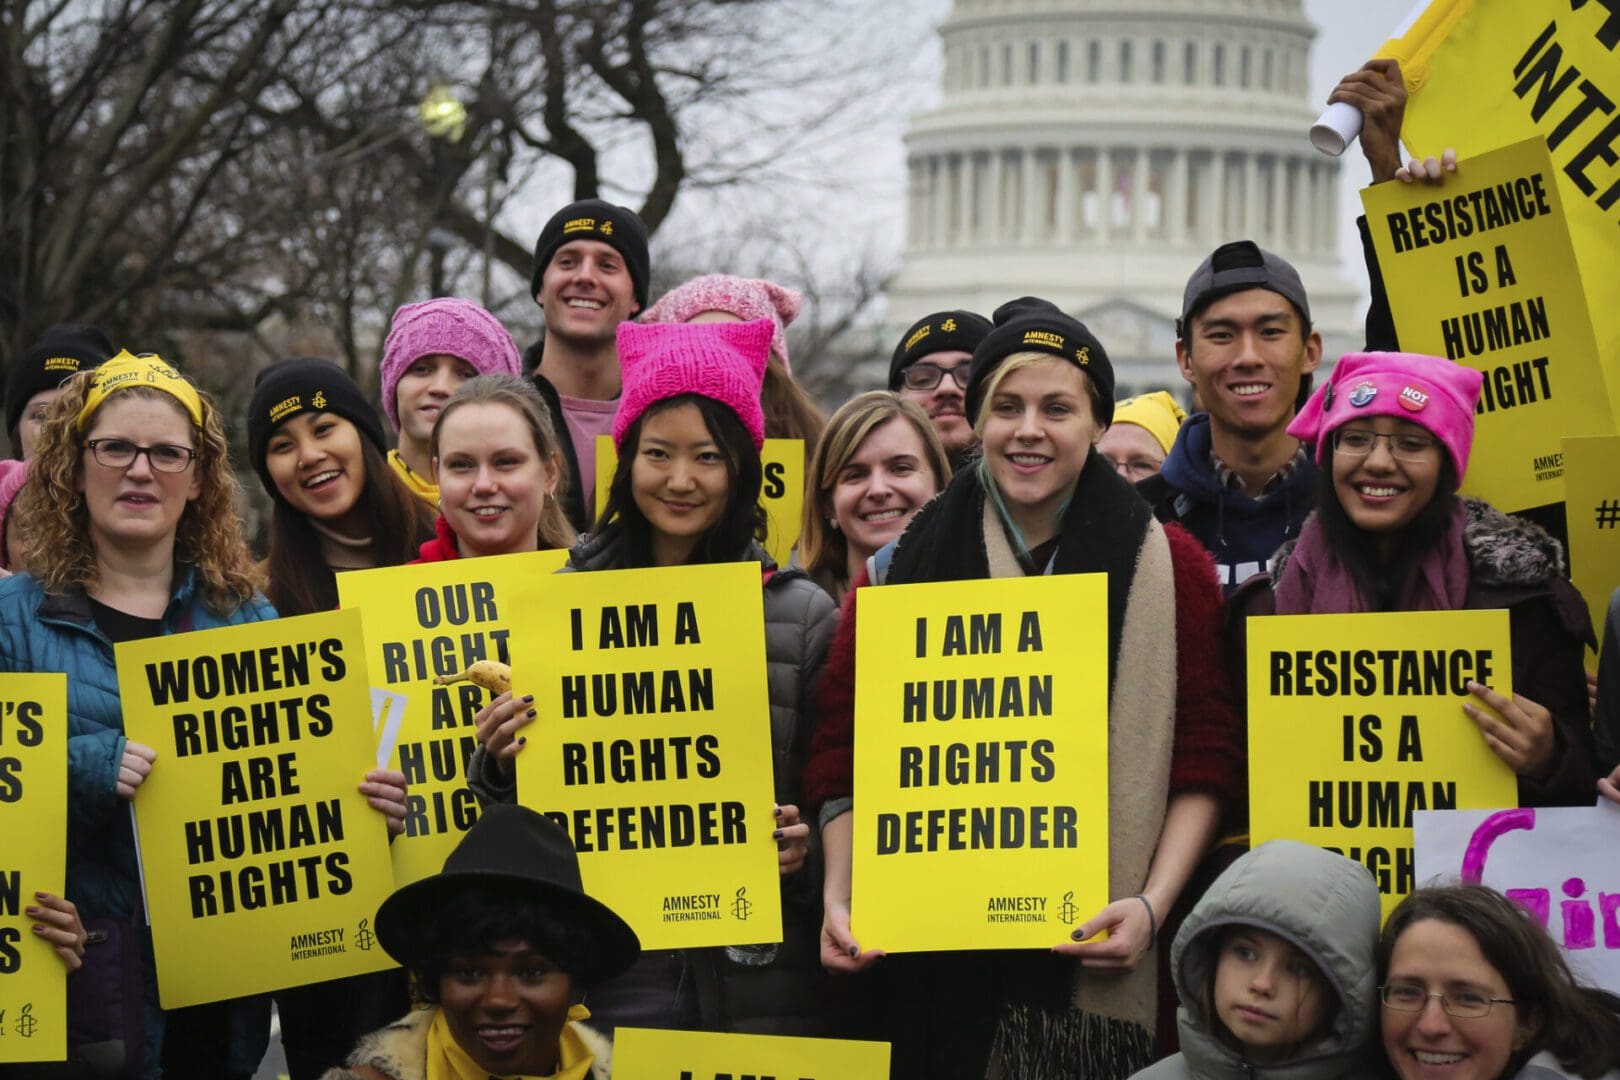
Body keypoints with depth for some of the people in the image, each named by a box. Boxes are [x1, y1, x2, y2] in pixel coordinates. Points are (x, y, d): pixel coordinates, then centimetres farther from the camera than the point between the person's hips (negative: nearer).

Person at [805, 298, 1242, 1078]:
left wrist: (1152, 903, -10)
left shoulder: (1168, 568, 3)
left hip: (1097, 957, -1)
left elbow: (1203, 763, 1)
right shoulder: (902, 567, 6)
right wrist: (840, 897, -7)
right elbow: (843, 756, 6)